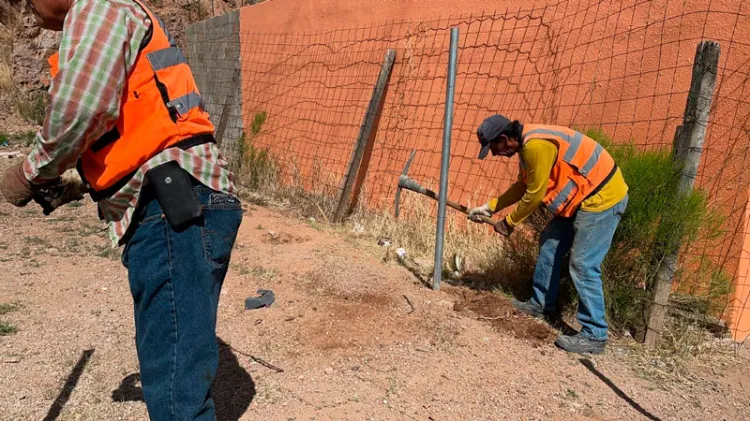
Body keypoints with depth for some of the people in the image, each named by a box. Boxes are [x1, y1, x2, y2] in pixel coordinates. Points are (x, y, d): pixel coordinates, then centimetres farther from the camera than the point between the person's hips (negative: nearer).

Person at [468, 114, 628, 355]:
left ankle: (594, 336, -2)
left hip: (603, 198, -11)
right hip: (582, 198, 11)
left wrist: (509, 222, -5)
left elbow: (534, 195, -19)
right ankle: (541, 304, 30)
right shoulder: (527, 144, 8)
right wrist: (489, 207, 18)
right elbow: (521, 186, 20)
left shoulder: (536, 146, -25)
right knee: (550, 244, 16)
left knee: (583, 265, -10)